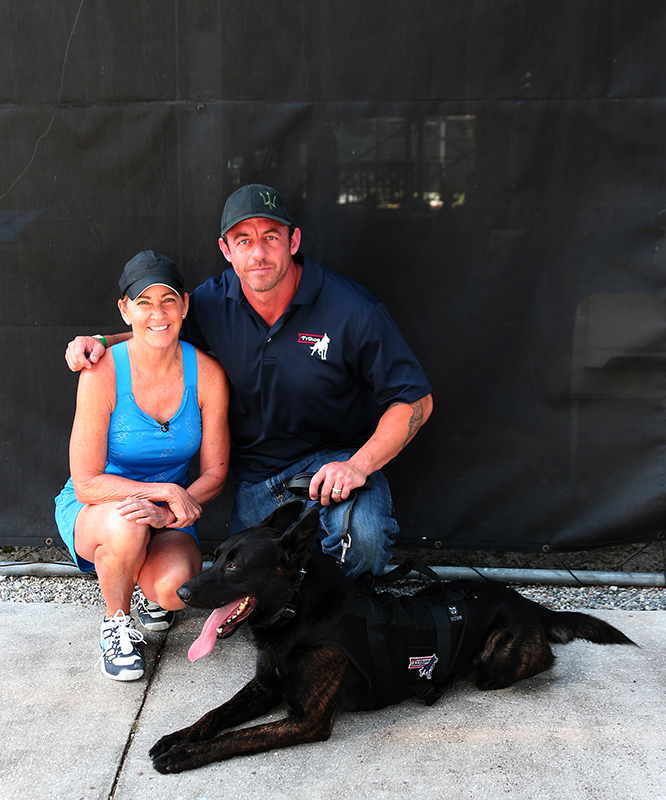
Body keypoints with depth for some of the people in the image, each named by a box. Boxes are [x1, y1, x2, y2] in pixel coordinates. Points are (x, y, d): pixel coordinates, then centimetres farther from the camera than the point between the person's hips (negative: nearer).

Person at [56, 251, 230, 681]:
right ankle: (117, 621, -4)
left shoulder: (206, 372, -12)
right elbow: (87, 483, -19)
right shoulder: (102, 373, -19)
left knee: (177, 588, -30)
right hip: (93, 511, -1)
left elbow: (215, 473, -7)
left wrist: (166, 513, -25)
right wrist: (167, 491, -29)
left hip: (171, 518, 2)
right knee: (126, 524, -38)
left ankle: (153, 591, 12)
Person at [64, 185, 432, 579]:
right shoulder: (213, 301, -4)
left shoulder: (353, 309, -17)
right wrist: (99, 342, -3)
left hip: (335, 460, -3)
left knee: (363, 534, -32)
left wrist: (359, 465, -27)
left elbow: (415, 400, -12)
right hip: (255, 480, 4)